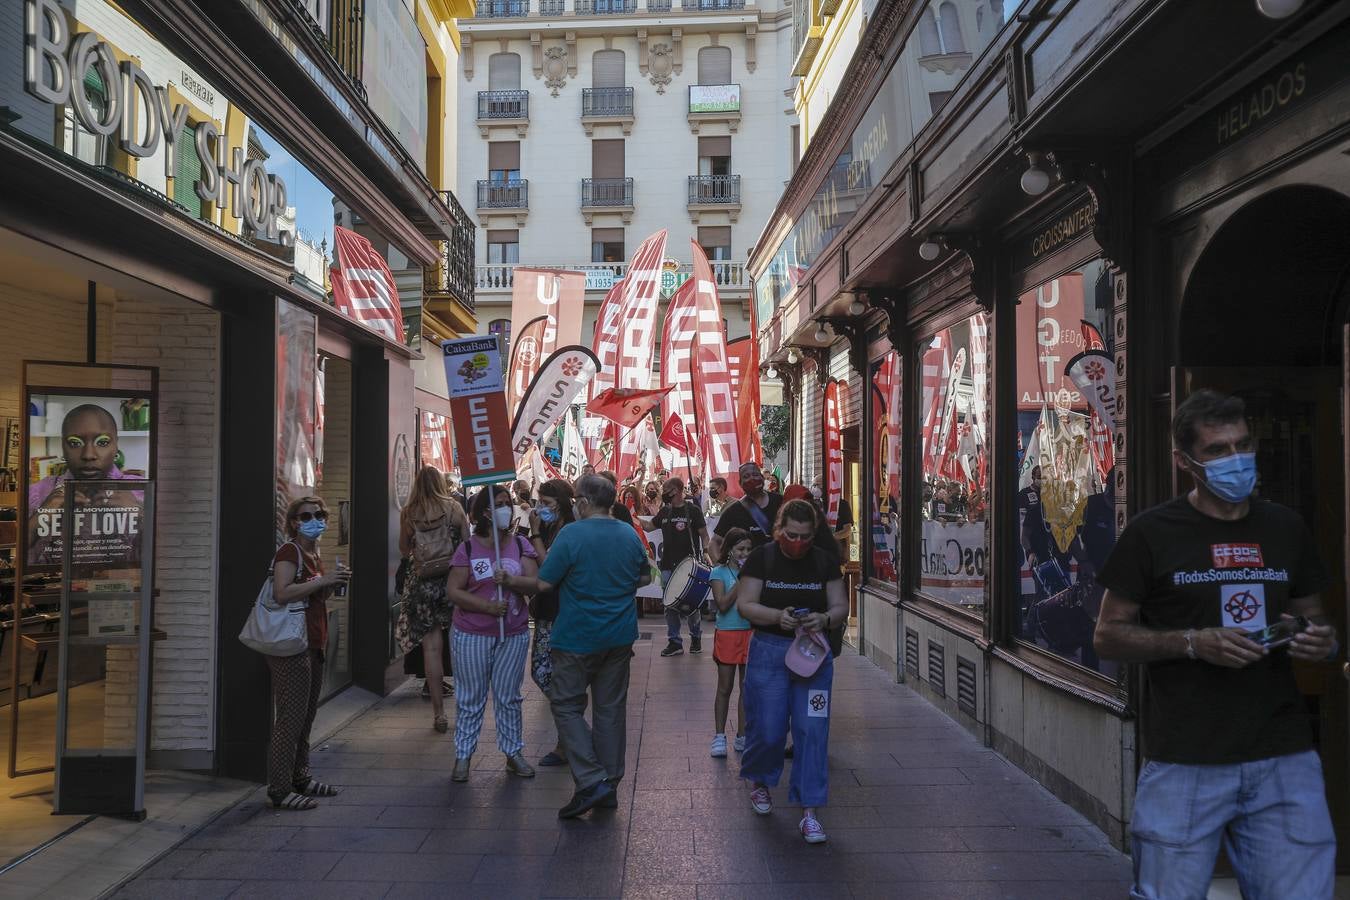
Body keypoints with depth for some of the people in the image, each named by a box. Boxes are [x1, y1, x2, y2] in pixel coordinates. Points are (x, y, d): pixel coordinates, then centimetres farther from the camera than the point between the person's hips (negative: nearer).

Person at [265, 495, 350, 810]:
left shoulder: (313, 554, 17)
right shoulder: (289, 551, -11)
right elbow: (281, 593, -25)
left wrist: (334, 583, 8)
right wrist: (323, 580, -23)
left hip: (313, 645, 10)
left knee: (306, 715, 16)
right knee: (290, 717, -6)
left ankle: (300, 778, 27)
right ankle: (280, 790, 1)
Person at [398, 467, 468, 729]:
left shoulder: (408, 513, 2)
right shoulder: (454, 508, -1)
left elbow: (404, 549, 12)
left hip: (423, 583, 1)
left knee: (431, 647, 4)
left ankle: (439, 714, 6)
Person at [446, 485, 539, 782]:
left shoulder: (520, 544, 1)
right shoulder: (468, 548, -5)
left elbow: (534, 584, -6)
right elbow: (454, 591, -8)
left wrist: (511, 581, -26)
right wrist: (487, 606, -19)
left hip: (514, 635, 2)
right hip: (472, 635, -2)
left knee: (509, 697, 12)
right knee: (470, 698, 8)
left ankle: (513, 754, 24)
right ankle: (463, 756, 20)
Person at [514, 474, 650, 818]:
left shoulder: (571, 534, -16)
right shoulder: (630, 535, 3)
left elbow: (543, 584, -15)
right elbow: (645, 577, 16)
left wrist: (513, 581, 5)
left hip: (578, 637, -5)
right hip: (620, 636, 6)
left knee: (567, 705, 7)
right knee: (611, 708, 12)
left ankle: (591, 781, -4)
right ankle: (609, 787, 20)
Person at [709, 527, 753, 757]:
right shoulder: (720, 572, -3)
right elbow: (722, 605, -13)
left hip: (751, 633, 3)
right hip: (727, 634, -3)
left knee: (747, 688, 7)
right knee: (725, 688, 4)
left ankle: (742, 737, 17)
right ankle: (719, 737, 14)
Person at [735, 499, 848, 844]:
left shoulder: (825, 561, 3)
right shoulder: (761, 558, -5)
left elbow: (840, 606, 4)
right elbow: (745, 604, -7)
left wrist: (824, 618, -19)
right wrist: (777, 615, -24)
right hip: (769, 651, -2)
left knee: (812, 730, -2)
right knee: (768, 730, 3)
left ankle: (809, 811, 8)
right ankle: (759, 781, 36)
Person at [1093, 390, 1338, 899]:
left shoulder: (1285, 528, 10)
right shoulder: (1152, 533, -3)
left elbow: (1314, 618, 21)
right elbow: (1107, 636, -2)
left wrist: (1322, 642, -2)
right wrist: (1192, 643, -17)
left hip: (1285, 758, 4)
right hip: (1185, 761, -3)